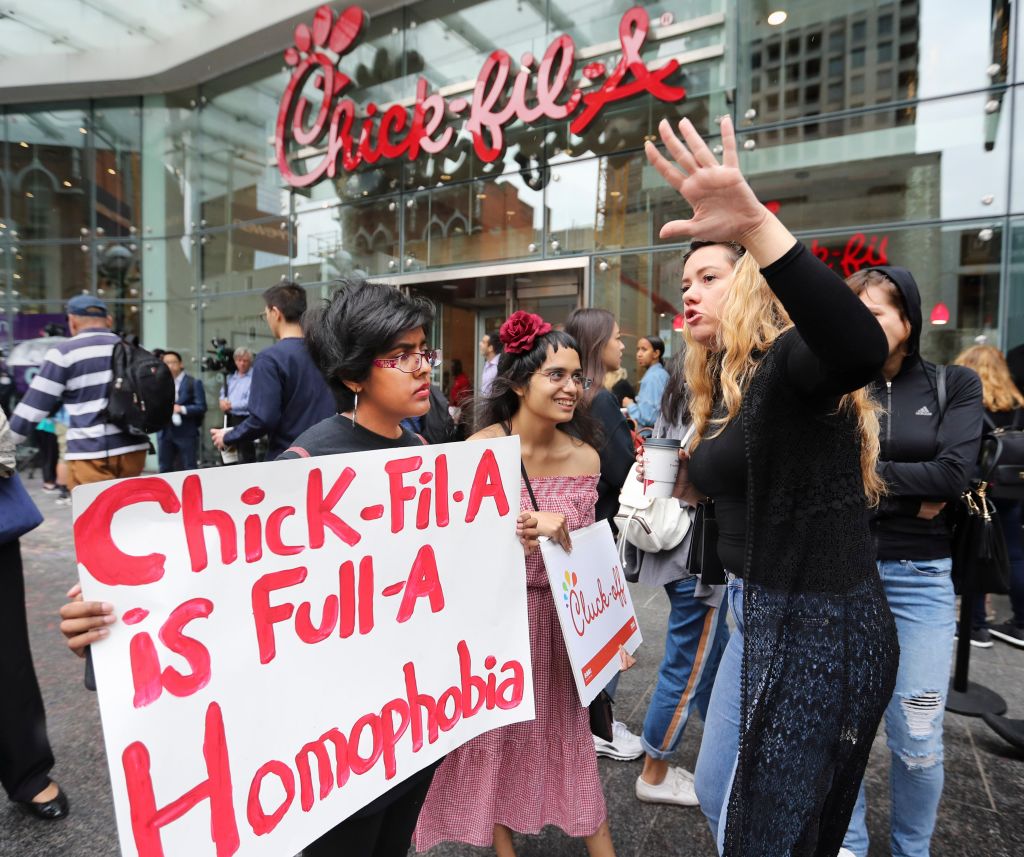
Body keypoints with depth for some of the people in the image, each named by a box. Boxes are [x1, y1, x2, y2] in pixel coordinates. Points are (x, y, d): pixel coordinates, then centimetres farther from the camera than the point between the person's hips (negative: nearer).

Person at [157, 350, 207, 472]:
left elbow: (201, 407, -7)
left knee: (189, 469, 1)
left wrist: (181, 409, -18)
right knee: (164, 469, 9)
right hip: (164, 433, 4)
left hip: (186, 433, -4)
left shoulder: (194, 383, 1)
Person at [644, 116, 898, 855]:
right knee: (717, 793, 26)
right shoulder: (723, 391, 10)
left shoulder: (789, 362, -18)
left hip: (821, 630, -9)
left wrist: (754, 223, -52)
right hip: (762, 617, 10)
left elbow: (862, 348, -43)